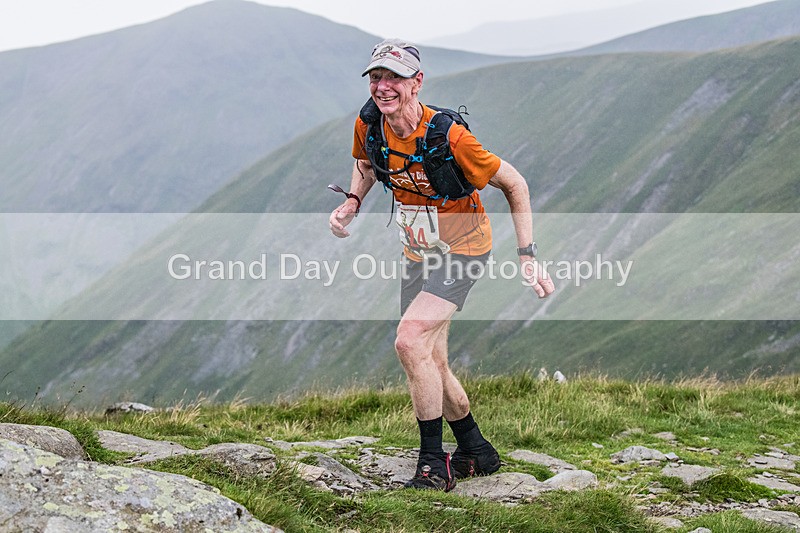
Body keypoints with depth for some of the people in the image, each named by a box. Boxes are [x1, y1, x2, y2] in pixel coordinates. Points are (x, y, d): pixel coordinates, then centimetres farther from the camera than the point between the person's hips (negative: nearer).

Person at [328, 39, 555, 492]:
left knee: (410, 341, -24)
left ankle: (435, 465, -13)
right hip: (419, 252, 7)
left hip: (463, 248, -7)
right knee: (431, 362, 10)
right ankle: (477, 452, 32)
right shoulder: (369, 124, -11)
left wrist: (529, 257, -20)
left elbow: (514, 184, -18)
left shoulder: (448, 136, -29)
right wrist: (351, 204, -4)